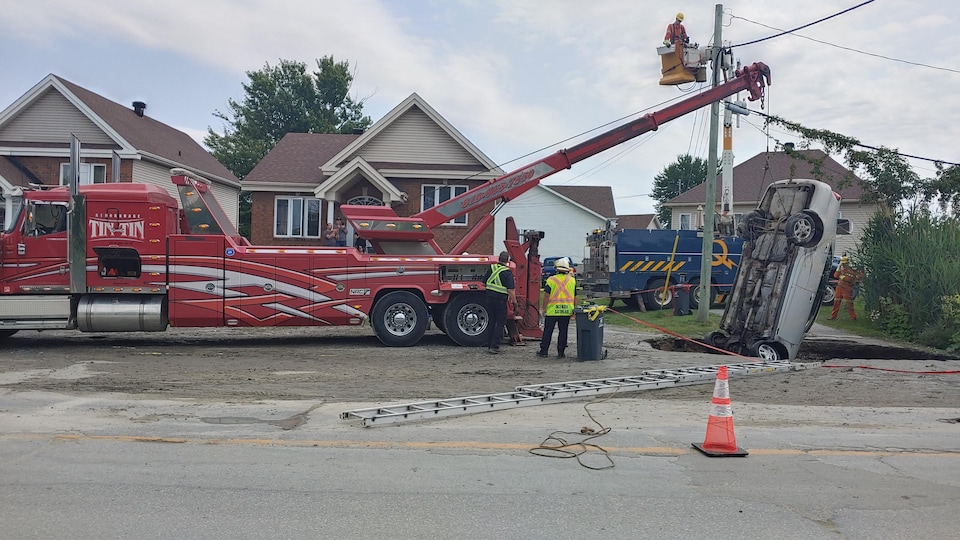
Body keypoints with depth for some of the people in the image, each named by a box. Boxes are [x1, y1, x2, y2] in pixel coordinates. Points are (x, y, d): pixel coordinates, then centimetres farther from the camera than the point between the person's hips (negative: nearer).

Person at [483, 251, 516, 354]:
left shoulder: (491, 268, 4)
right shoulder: (507, 272, -13)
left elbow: (484, 282, 13)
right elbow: (510, 290, -15)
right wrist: (514, 301, -4)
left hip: (489, 298, 6)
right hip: (501, 299, -5)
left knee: (492, 322, 16)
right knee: (500, 323, 3)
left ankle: (490, 345, 20)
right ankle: (494, 346, -3)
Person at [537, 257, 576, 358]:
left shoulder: (551, 280, -4)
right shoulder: (572, 280, 5)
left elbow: (547, 296, -5)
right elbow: (575, 296, 8)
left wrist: (545, 308, 2)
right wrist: (574, 309, 17)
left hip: (552, 310, -2)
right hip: (567, 310, 2)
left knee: (548, 331, 6)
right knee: (563, 331, 7)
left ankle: (543, 351, 10)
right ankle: (561, 352, 8)